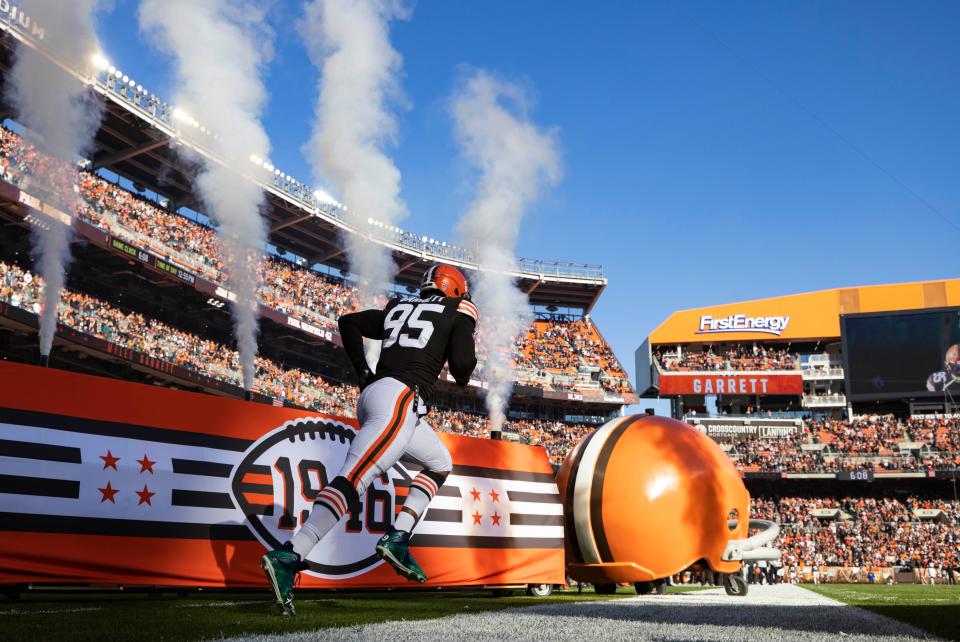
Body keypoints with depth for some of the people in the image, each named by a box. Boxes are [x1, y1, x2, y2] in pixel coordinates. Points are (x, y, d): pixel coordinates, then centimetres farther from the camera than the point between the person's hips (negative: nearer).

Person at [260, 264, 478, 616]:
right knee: (353, 478, -19)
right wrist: (463, 375, 20)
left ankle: (397, 540, 8)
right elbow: (462, 363, -3)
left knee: (440, 464, 23)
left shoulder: (398, 307, 26)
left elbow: (349, 322, 22)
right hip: (399, 399, -8)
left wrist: (363, 372, 22)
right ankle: (288, 557, -32)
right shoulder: (458, 313, 10)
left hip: (373, 393, 8)